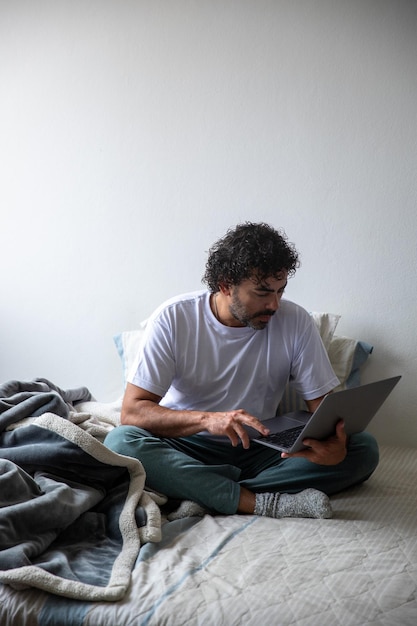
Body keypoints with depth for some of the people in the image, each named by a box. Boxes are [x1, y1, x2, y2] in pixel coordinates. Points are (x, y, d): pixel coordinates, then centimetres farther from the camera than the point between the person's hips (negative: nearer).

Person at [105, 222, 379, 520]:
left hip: (260, 450, 2)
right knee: (120, 442, -32)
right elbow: (132, 411, -18)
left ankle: (206, 495, -27)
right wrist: (207, 419, -36)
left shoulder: (296, 322, -7)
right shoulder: (173, 318, -13)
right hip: (188, 447, -2)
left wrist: (336, 444, -31)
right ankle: (265, 502, -32)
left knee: (364, 448, -19)